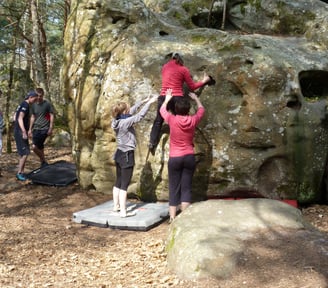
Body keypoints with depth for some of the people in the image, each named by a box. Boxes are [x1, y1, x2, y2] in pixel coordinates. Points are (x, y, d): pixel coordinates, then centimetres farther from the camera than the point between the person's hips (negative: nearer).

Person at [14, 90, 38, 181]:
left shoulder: (21, 104, 16)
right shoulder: (25, 105, -14)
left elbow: (15, 117, 23)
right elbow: (20, 119, -23)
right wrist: (24, 132, -29)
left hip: (18, 131, 10)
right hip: (20, 132, -10)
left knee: (23, 153, 12)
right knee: (25, 153, -10)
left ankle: (21, 172, 16)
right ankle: (19, 173, -7)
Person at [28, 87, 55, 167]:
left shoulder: (47, 104, -4)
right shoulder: (33, 105, 11)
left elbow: (52, 116, -3)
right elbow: (32, 117, 18)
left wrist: (50, 128, -9)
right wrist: (30, 129, 16)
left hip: (44, 129, -6)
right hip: (36, 128, 6)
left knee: (34, 146, -17)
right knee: (40, 147, 10)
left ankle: (43, 162, -1)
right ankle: (43, 163, 22)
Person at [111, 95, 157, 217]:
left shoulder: (117, 121, 3)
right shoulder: (125, 122, -21)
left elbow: (132, 111, 13)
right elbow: (140, 115, -22)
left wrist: (144, 101, 16)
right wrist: (149, 103, -13)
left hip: (119, 153, 9)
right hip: (127, 155, -9)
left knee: (118, 182, 18)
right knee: (124, 184, -5)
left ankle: (116, 206, 29)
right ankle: (123, 212, -2)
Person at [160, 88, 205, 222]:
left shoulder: (172, 120, -9)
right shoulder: (193, 120, -5)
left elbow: (162, 110, 13)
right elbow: (201, 110, 17)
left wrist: (167, 98, 30)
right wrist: (196, 98, 34)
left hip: (174, 158, -1)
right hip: (189, 157, 1)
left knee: (173, 189, 5)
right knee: (186, 188, 5)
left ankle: (172, 218, 7)